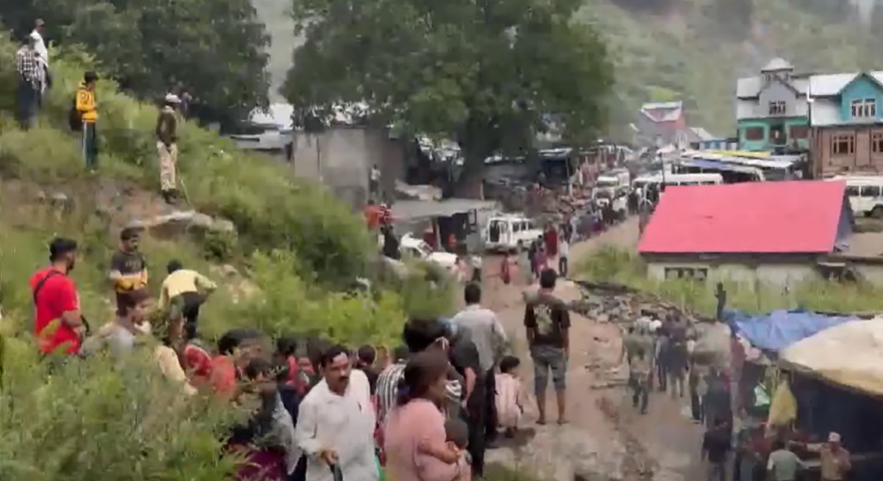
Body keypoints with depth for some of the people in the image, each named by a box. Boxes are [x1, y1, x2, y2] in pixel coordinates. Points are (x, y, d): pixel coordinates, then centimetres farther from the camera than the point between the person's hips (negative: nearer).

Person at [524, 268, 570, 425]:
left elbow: (529, 328, 2)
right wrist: (567, 348, 3)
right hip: (556, 348, -2)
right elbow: (564, 329, -10)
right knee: (560, 382, 11)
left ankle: (542, 416, 15)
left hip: (538, 347, 2)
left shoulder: (531, 303, -4)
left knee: (540, 383, 10)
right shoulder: (559, 304, -14)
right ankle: (562, 416, 16)